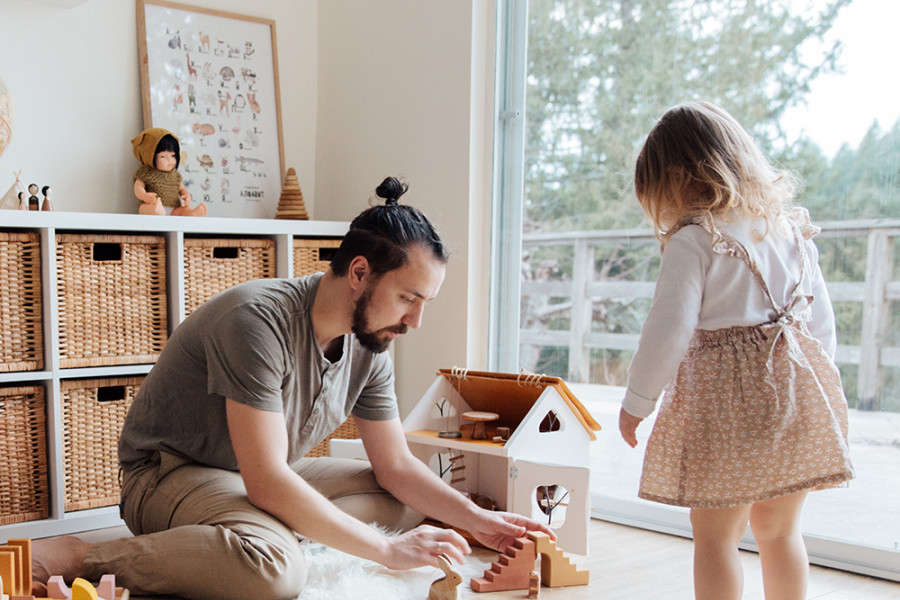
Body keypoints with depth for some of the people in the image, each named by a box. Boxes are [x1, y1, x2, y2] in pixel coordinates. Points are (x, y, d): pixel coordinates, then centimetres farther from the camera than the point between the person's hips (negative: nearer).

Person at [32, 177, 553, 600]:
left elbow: (396, 465, 5)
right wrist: (387, 550, -28)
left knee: (408, 502, 1)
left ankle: (257, 529, -9)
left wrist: (477, 519, -9)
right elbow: (266, 482, -31)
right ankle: (80, 558, -21)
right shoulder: (260, 319, -28)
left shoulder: (370, 345, -4)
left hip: (266, 478, 8)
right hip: (170, 475, -8)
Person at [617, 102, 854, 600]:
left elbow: (669, 329, -15)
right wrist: (818, 382, 24)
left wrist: (636, 403, -5)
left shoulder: (693, 240, -12)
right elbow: (821, 319, 14)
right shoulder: (792, 228, 9)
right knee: (781, 531, 20)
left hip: (727, 395, -7)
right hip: (800, 387, 7)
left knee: (715, 537, 6)